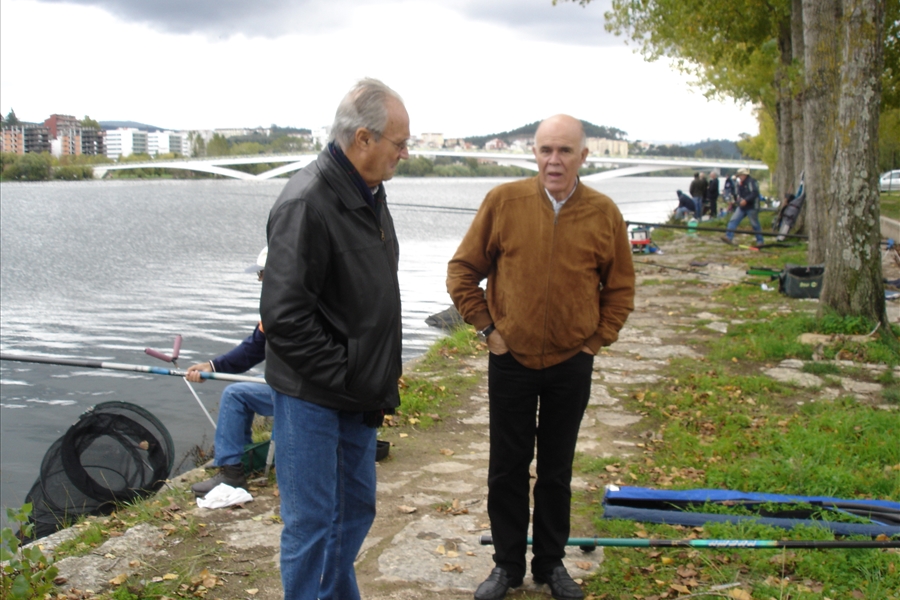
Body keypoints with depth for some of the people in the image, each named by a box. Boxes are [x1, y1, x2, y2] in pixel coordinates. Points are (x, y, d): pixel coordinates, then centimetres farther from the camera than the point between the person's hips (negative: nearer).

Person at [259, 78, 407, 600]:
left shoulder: (370, 194, 7)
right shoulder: (307, 203, -22)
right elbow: (285, 316, -26)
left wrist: (383, 378, 10)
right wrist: (349, 379, -19)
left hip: (360, 394, 9)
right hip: (313, 399, -9)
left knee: (356, 510, 21)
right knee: (312, 523, 4)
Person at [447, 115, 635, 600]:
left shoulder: (604, 213, -4)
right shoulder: (503, 201, -7)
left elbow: (620, 287, 6)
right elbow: (462, 271, -1)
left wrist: (597, 339, 0)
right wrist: (487, 328, -4)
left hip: (572, 364, 1)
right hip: (511, 360, 0)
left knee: (557, 471, 13)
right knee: (507, 469, 10)